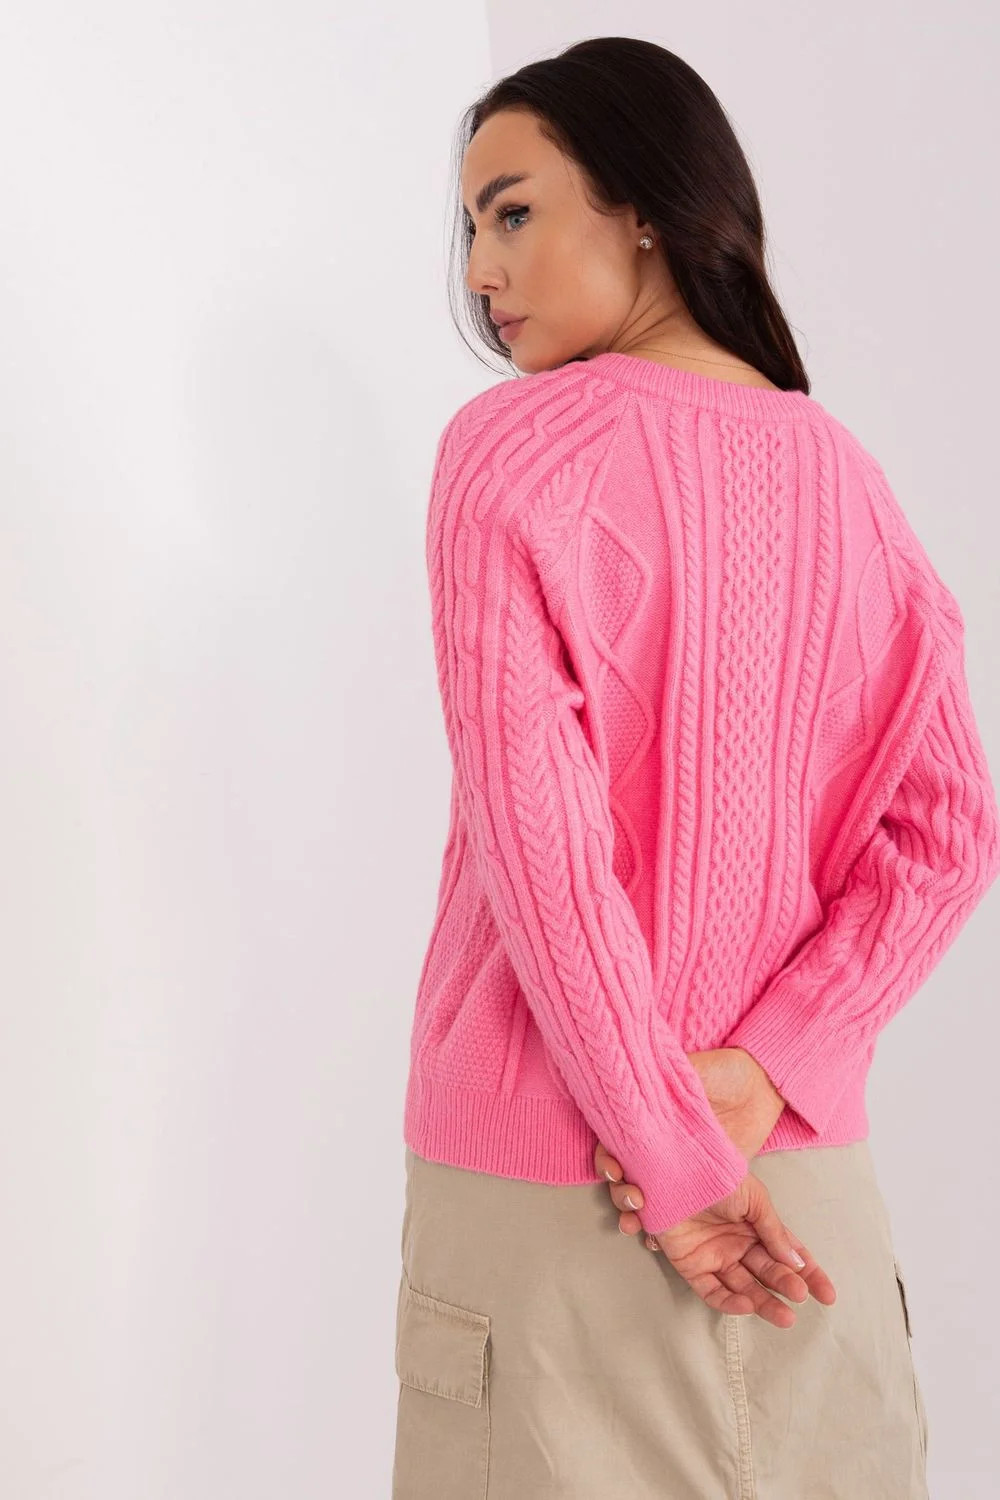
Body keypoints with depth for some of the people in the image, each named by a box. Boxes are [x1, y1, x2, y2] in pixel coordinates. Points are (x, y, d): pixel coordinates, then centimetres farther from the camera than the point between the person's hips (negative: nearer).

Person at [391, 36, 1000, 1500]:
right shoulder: (841, 473, 4)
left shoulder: (511, 448, -11)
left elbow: (535, 830, -18)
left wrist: (668, 1153, -13)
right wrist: (760, 1075, -8)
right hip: (807, 1170, 5)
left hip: (553, 1173, -4)